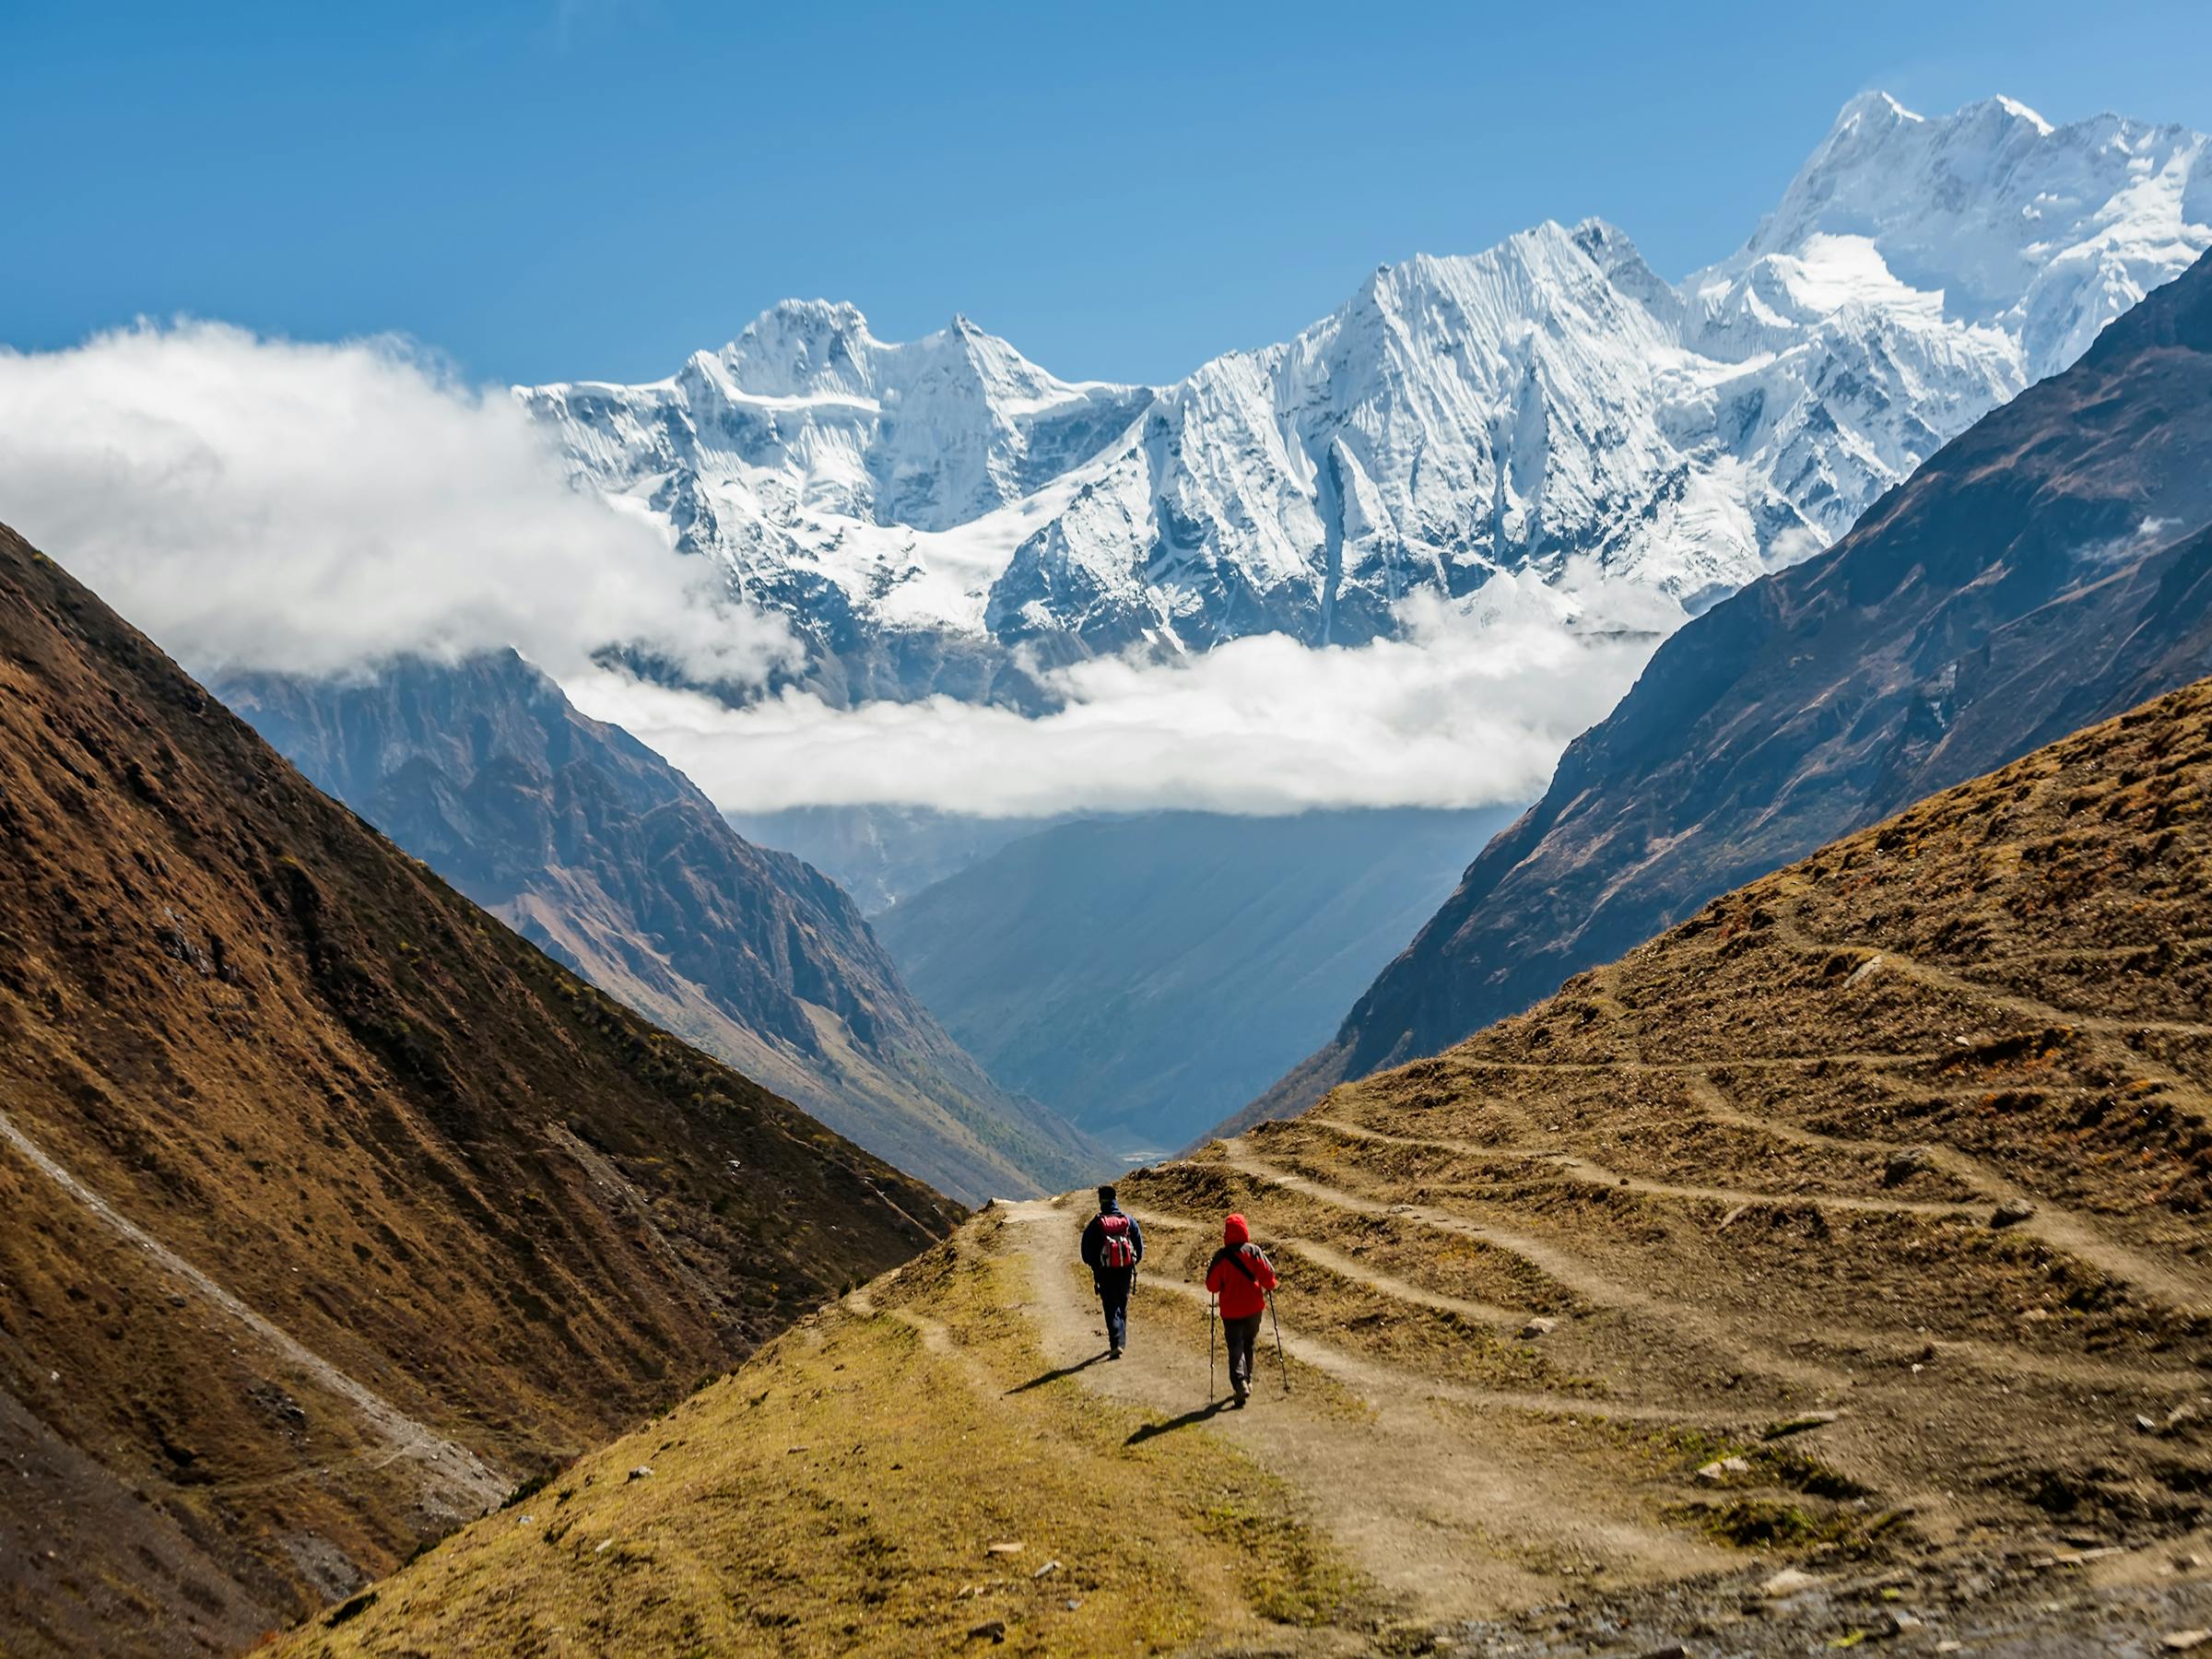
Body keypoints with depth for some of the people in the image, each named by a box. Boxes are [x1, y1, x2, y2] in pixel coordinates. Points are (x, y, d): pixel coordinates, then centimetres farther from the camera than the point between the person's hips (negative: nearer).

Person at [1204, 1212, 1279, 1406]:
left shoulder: (1220, 1256, -10)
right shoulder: (1254, 1251, -7)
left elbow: (1212, 1286, -6)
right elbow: (1267, 1276, -8)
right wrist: (1269, 1286, 14)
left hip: (1231, 1311, -2)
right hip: (1253, 1308, 2)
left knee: (1235, 1348, -2)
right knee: (1249, 1345, 21)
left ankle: (1239, 1382, -22)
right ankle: (1247, 1380, 29)